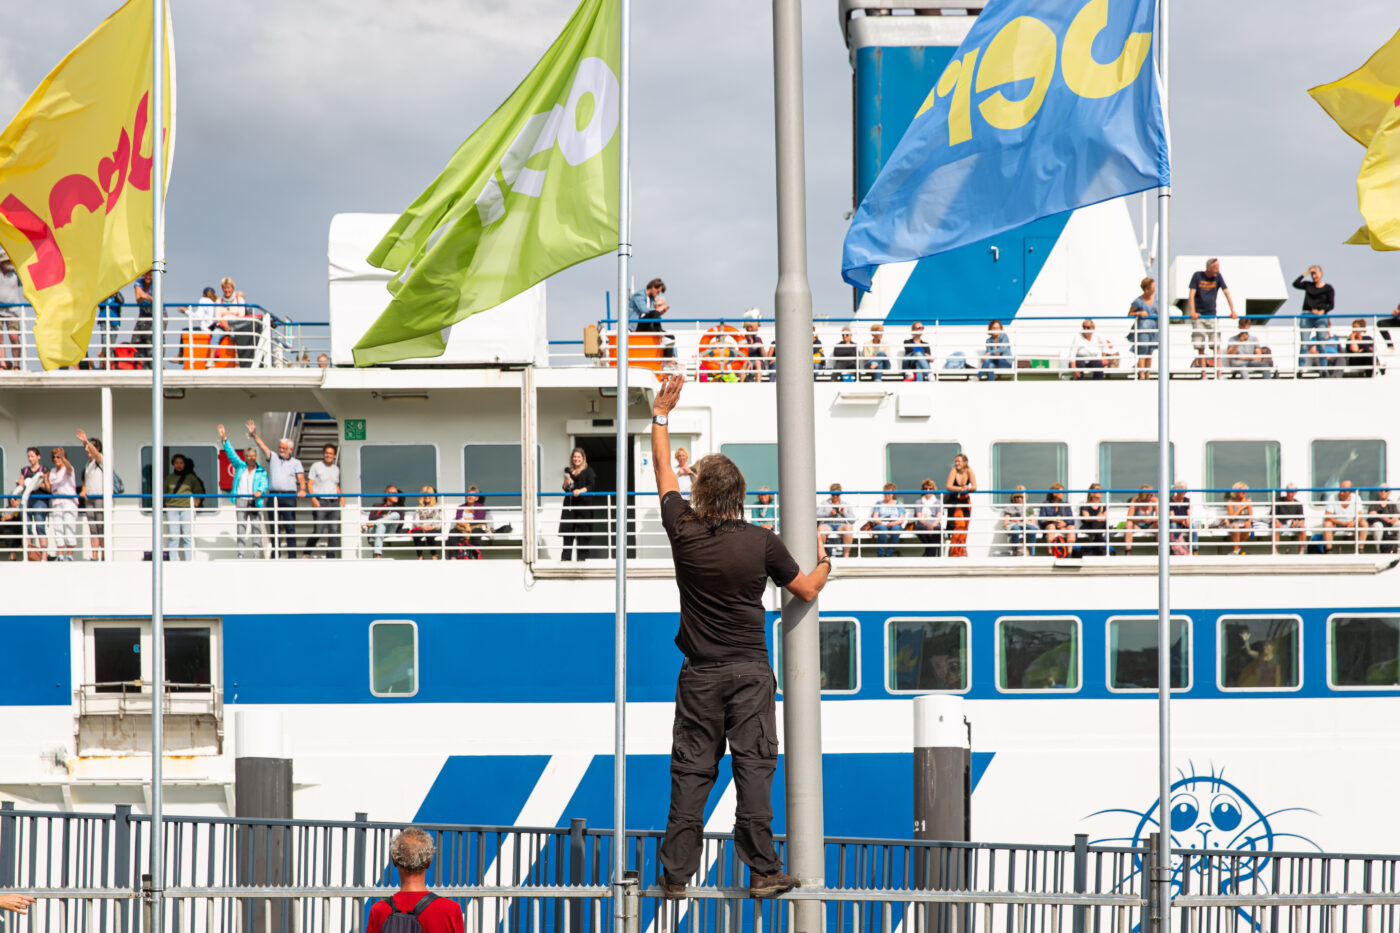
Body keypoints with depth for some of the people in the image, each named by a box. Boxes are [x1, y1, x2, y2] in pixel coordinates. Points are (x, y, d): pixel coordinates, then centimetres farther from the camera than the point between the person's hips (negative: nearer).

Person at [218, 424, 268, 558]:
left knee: (256, 528, -4)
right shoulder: (240, 466, 13)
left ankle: (257, 554, -4)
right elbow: (231, 453, 8)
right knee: (241, 527, -4)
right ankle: (240, 554, -6)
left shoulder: (261, 471, 8)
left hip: (255, 501, -1)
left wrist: (260, 491, -28)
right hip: (241, 500, 1)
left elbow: (264, 483, -6)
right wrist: (224, 440, 0)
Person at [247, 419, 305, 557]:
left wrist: (302, 490, -20)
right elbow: (263, 446, 3)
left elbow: (301, 478, -1)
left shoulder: (296, 462, 10)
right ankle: (275, 553, 6)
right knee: (275, 527, 3)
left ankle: (292, 554, -1)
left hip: (289, 496, -2)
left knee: (290, 527, -3)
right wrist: (254, 435, -12)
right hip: (274, 496, 2)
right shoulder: (273, 458, 15)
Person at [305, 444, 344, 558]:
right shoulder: (316, 466, 2)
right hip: (320, 502, -5)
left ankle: (331, 556, 1)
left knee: (334, 531, -2)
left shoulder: (336, 469, 17)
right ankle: (307, 553, 11)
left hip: (334, 503, 5)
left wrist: (341, 497, 7)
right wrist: (313, 498, -17)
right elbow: (310, 484, -3)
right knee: (318, 531, -9)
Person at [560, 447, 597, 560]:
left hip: (583, 503, -4)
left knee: (582, 529, -6)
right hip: (570, 504, 4)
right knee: (567, 530, 0)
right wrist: (566, 483, -2)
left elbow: (591, 486, -5)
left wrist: (581, 491, -20)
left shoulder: (588, 471, 3)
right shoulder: (569, 471, 17)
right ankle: (566, 556, 3)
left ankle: (582, 556, -3)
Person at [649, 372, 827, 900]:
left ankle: (676, 873, 5)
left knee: (691, 771, 4)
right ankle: (763, 872, -5)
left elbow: (664, 474, 13)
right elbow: (807, 589, 7)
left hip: (700, 674, 1)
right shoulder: (762, 543, -6)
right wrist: (823, 562, 29)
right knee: (753, 766, -3)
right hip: (750, 672, -1)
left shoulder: (684, 532, -3)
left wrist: (660, 415, 24)